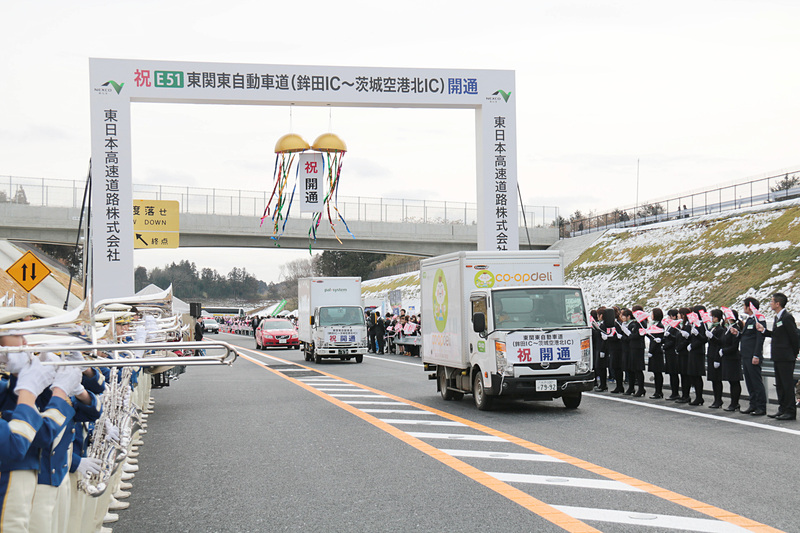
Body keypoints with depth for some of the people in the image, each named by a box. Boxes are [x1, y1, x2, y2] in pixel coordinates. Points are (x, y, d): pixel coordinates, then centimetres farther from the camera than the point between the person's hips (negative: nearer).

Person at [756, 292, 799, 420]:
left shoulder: (787, 317, -15)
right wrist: (764, 330, 7)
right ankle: (782, 409, 20)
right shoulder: (778, 317, 15)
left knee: (788, 384, -5)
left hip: (786, 358, -10)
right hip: (778, 357, 10)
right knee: (780, 385, 13)